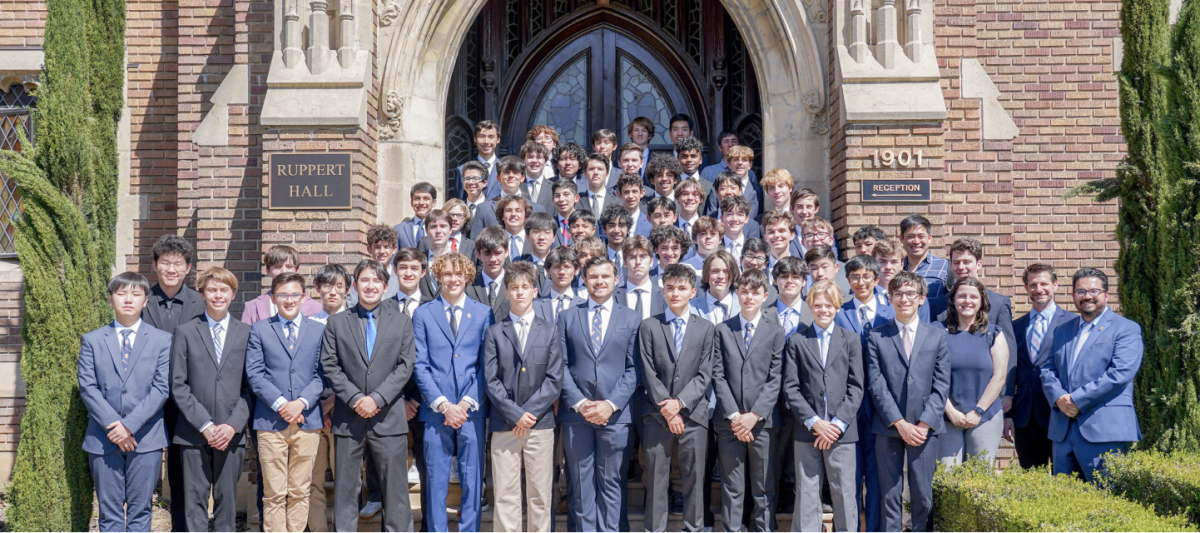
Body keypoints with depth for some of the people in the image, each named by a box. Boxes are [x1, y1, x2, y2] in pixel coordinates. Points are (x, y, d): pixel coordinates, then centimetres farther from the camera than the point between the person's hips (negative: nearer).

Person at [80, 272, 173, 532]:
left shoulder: (162, 340, 5)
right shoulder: (92, 340, 8)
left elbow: (162, 388, -3)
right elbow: (87, 387, 0)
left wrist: (130, 425, -13)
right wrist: (113, 424, -12)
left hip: (145, 438, -1)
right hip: (103, 439, 1)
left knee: (140, 509, 5)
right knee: (109, 511, 5)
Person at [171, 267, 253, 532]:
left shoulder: (246, 333, 7)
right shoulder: (185, 332, 5)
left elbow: (250, 385, 4)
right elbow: (178, 385, 0)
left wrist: (233, 424, -9)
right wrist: (205, 425, -9)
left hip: (232, 432, 1)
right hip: (194, 432, -1)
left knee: (227, 499, 6)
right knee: (195, 499, 2)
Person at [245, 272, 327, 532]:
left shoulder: (319, 330, 11)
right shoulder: (259, 330, 8)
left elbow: (322, 374, 5)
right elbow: (254, 375, 0)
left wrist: (301, 403, -11)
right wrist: (280, 404, -12)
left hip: (307, 421, 1)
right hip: (270, 423, -1)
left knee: (300, 491, 6)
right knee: (274, 494, 1)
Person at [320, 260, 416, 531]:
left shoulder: (401, 322, 8)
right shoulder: (336, 323, 8)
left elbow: (405, 366, 0)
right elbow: (330, 366, 1)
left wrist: (377, 398, -11)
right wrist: (354, 398, -11)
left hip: (389, 416, 0)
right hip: (348, 418, 1)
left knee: (395, 485, 3)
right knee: (345, 486, 6)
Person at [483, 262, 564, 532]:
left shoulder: (550, 330, 10)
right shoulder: (494, 332, 8)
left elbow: (555, 380, 2)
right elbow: (491, 381, 0)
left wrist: (530, 413, -9)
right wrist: (515, 414, -11)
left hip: (540, 424, 1)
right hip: (504, 426, -1)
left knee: (540, 495, 4)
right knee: (505, 496, 0)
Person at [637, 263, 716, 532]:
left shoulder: (706, 328, 8)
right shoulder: (649, 326, 5)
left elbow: (705, 374, 1)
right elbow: (648, 373, 0)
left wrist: (680, 403, -11)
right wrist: (667, 409, -9)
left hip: (693, 413, 1)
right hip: (657, 415, 0)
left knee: (694, 477, 5)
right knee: (656, 477, 3)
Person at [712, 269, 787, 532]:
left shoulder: (775, 332, 5)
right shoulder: (722, 330, 7)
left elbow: (776, 379, -1)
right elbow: (718, 376, 2)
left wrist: (754, 415, -10)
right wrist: (733, 415, -8)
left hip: (763, 421, 0)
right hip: (729, 421, 1)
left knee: (764, 488, 5)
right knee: (732, 488, 5)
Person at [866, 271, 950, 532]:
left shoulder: (938, 335, 8)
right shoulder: (876, 337, 5)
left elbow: (941, 385, 2)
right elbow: (876, 385, -1)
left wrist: (924, 423, -8)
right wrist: (900, 423, -10)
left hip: (925, 427, 0)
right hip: (888, 427, 0)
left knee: (923, 494, 3)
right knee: (889, 494, 3)